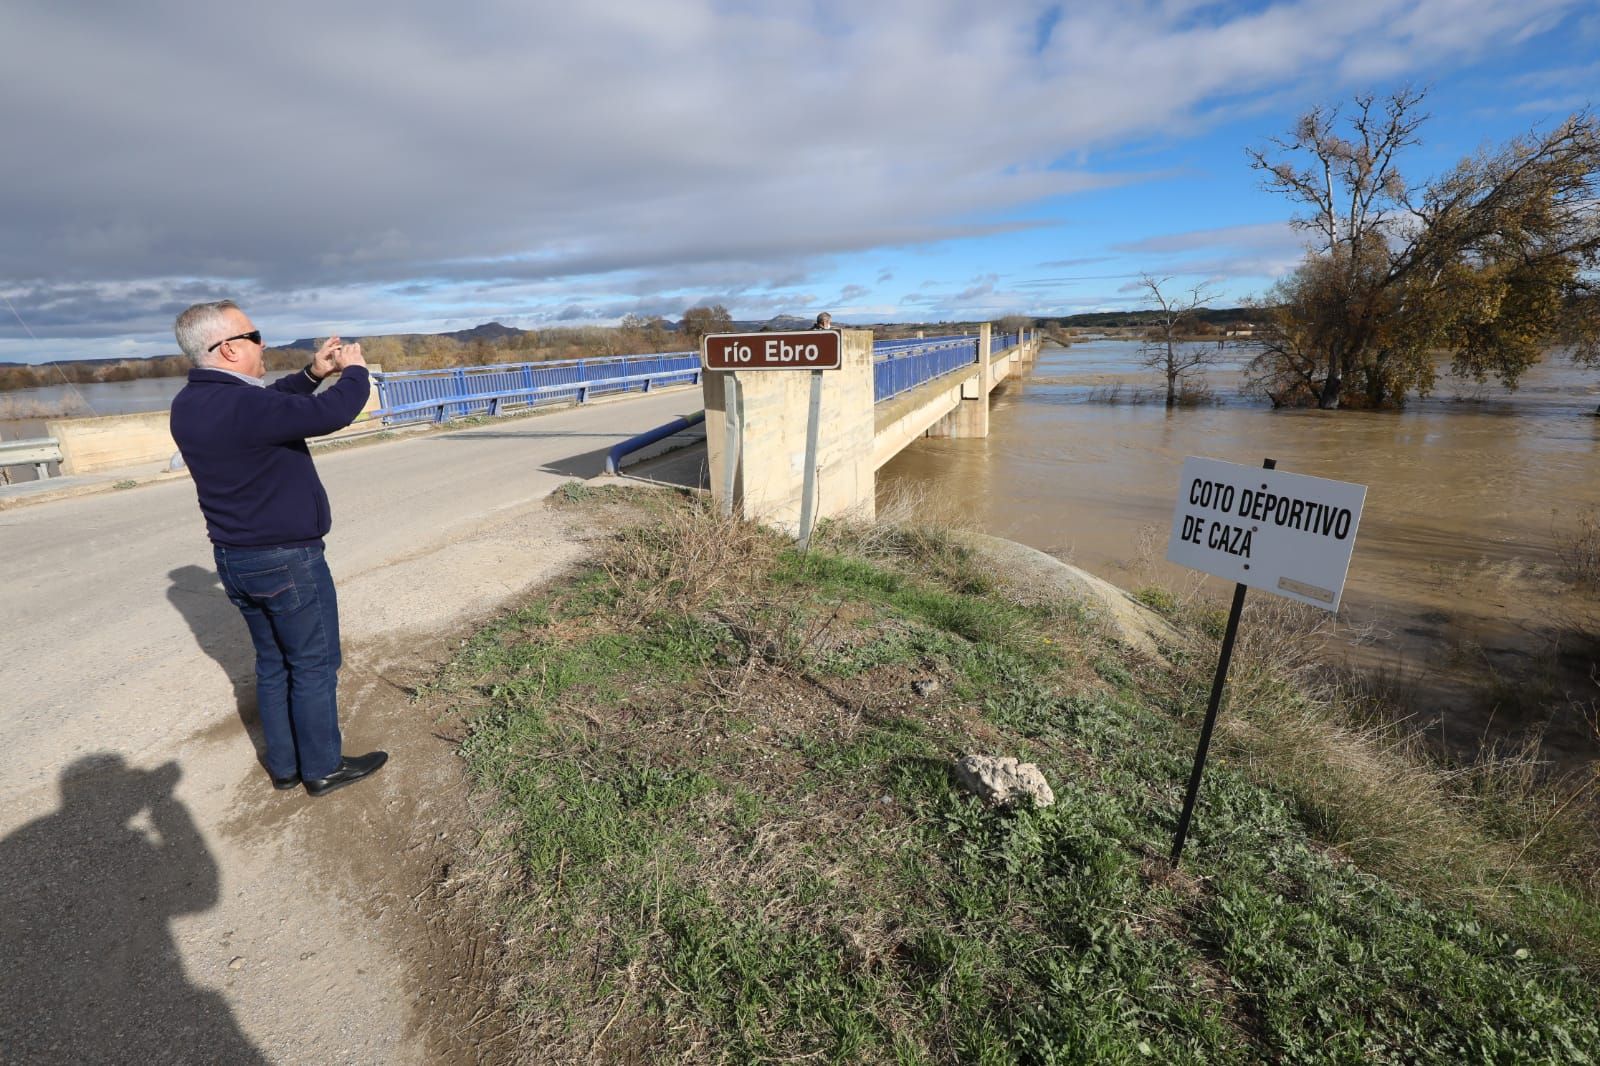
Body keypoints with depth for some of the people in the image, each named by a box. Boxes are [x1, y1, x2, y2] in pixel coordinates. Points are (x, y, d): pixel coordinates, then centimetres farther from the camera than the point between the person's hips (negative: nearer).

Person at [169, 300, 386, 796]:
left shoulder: (190, 405, 4)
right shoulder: (241, 406, -25)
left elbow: (270, 403, 18)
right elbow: (334, 412, -27)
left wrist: (312, 374, 6)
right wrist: (355, 370, -8)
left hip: (235, 559, 9)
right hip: (287, 560, -9)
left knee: (274, 663, 19)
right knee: (314, 665, 6)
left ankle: (284, 765, 30)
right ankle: (323, 768, 19)